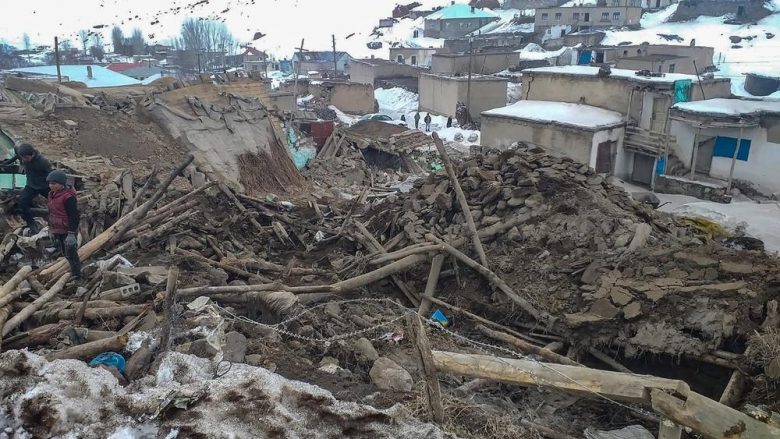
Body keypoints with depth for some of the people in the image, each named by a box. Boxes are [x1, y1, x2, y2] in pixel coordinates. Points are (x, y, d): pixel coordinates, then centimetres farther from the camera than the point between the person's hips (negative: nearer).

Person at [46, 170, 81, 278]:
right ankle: (74, 272, 32)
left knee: (71, 254, -2)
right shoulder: (52, 194, 7)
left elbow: (74, 216, -22)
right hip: (57, 231, 9)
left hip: (67, 231, -9)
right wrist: (50, 229, 22)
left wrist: (71, 234, -23)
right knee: (65, 254, 18)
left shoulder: (68, 197, -22)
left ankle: (76, 276, 10)